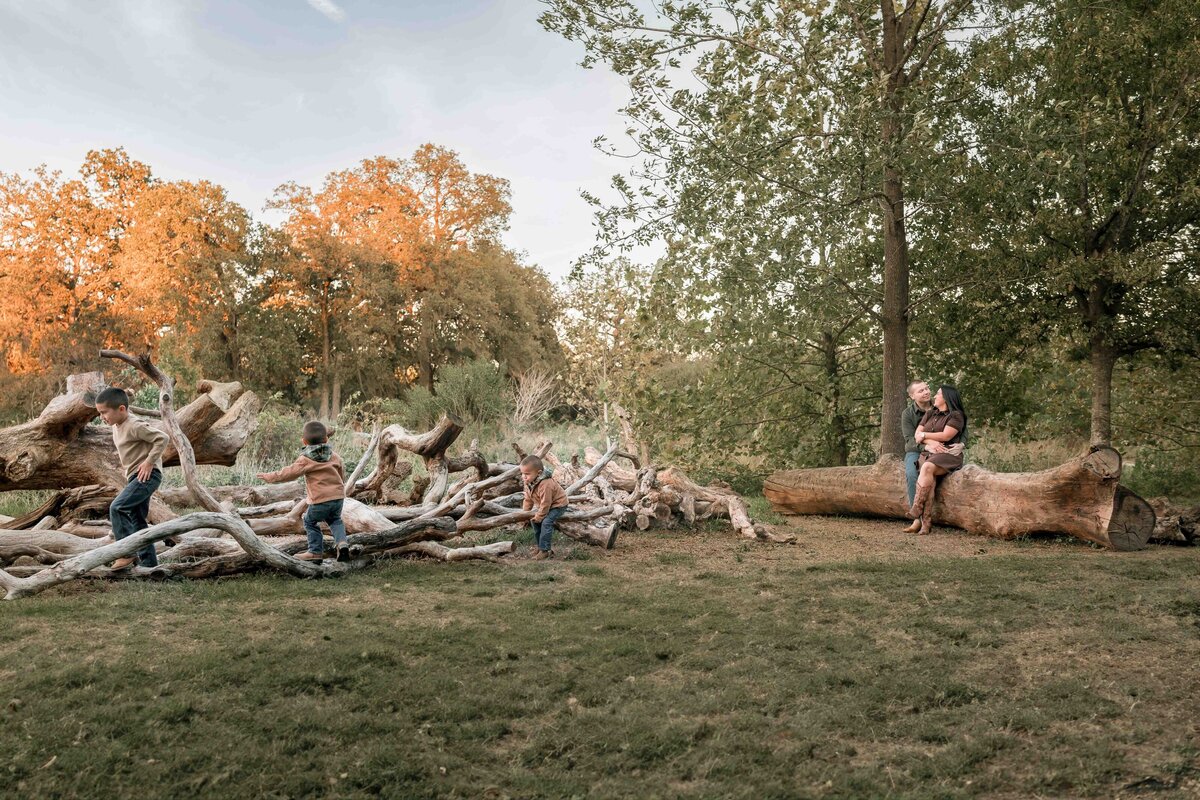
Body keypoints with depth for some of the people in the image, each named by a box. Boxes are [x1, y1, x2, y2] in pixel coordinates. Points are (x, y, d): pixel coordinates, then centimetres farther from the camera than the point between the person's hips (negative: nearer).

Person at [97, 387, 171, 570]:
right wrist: (126, 469, 17)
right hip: (134, 477, 10)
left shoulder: (134, 426, -17)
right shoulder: (117, 427, 12)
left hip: (147, 476, -10)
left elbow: (162, 438, -22)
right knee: (137, 520, 11)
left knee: (117, 507, -19)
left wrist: (149, 462, -21)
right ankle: (148, 562, 17)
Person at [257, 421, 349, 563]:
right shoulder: (334, 456, 10)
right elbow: (342, 474, 20)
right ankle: (341, 542, 3)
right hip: (338, 496, 5)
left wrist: (270, 477, 5)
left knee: (310, 521, 17)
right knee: (335, 520, 27)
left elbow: (289, 472, -7)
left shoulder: (305, 459, -5)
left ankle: (316, 550, 16)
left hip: (320, 499, -5)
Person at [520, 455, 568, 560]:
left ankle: (544, 550, -18)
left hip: (558, 505, -9)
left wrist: (538, 517, -20)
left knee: (546, 523, -23)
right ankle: (539, 546, 17)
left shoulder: (545, 484, -38)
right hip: (542, 505, 9)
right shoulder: (527, 482, -10)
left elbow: (545, 504, -31)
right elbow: (528, 499, 4)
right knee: (533, 521, 5)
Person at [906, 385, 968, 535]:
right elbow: (917, 434, 12)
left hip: (948, 454, -4)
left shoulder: (956, 415, 2)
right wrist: (931, 442, -7)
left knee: (927, 468, -35)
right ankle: (925, 523, -37)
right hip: (929, 453, 4)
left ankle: (916, 511, -37)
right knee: (930, 479, -27)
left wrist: (924, 435, 1)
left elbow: (946, 435, -10)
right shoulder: (930, 414, 21)